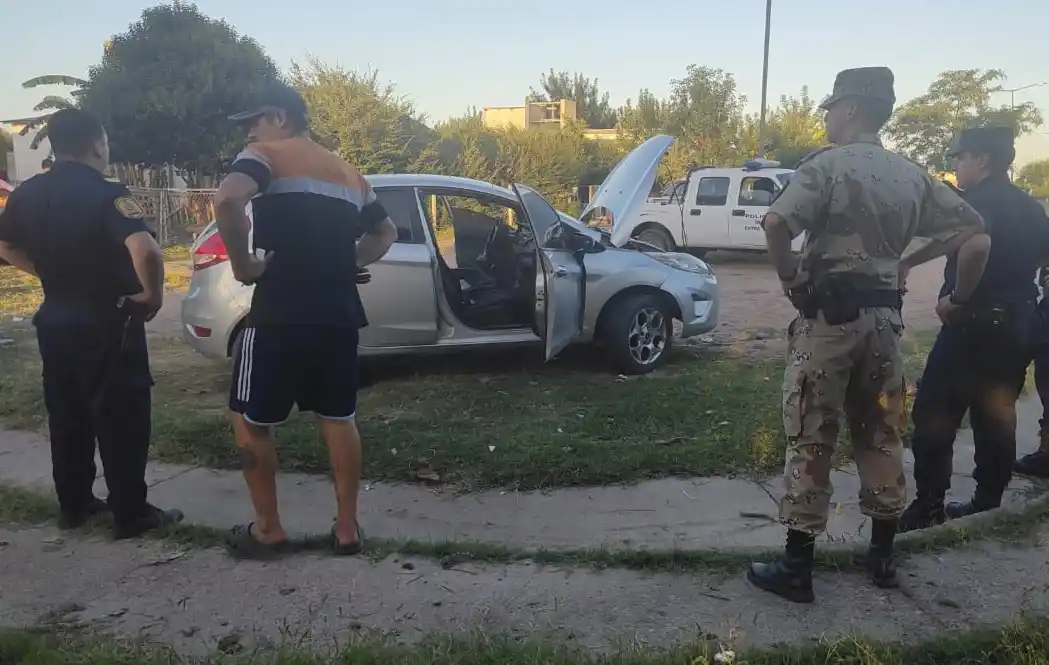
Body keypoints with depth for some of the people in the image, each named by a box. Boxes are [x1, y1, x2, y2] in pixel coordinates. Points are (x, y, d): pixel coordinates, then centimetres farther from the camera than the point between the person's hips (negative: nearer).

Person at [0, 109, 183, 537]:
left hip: (55, 317, 7)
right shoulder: (106, 193, -17)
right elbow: (145, 249, -33)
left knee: (66, 416, 16)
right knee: (122, 418, 1)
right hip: (106, 321, -7)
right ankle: (131, 515, 8)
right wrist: (153, 294, -18)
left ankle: (74, 505, 28)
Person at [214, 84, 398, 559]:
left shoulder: (267, 155, -2)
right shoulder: (347, 172, 18)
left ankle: (268, 530, 17)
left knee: (250, 421, 10)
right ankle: (347, 528, 19)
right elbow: (385, 232, 28)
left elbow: (227, 201, -23)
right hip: (338, 313, 6)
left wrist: (243, 263, -12)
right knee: (339, 419, 15)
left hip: (281, 314, -6)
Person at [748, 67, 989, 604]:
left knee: (811, 442, -1)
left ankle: (796, 568, 6)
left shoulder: (829, 163, -9)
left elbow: (776, 223, -25)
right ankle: (882, 556, 27)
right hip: (883, 317, 6)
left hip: (828, 315, -6)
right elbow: (970, 227, 17)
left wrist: (789, 277, -11)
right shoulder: (911, 175, 11)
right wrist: (907, 259, 16)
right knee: (881, 436, 15)